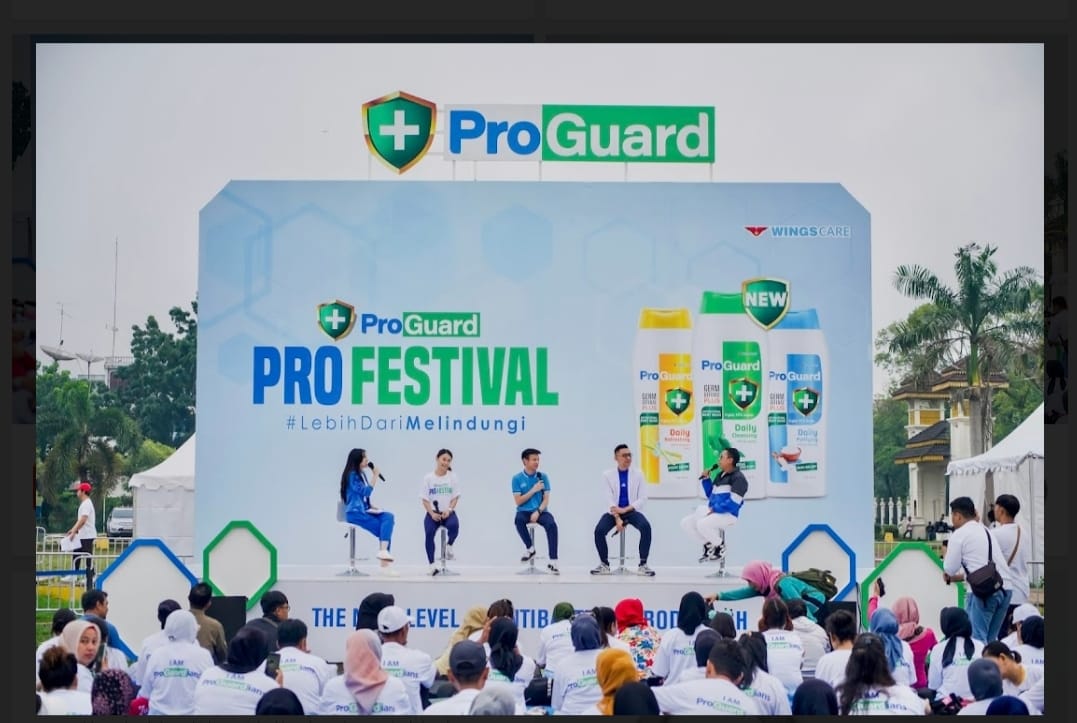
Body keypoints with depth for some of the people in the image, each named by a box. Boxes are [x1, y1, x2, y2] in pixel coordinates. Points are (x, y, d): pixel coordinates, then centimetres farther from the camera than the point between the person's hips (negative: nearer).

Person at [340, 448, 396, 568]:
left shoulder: (362, 474, 18)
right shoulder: (352, 475, -10)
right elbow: (366, 491, -18)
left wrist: (371, 506, 6)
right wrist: (375, 475, -14)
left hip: (364, 511, 8)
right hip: (355, 513, -8)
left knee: (389, 517, -19)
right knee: (384, 529, -19)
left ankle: (384, 552, -32)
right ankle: (384, 562, -25)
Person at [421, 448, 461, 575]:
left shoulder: (452, 477, 4)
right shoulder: (428, 478, 2)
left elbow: (455, 498, 3)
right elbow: (425, 500, 1)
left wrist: (448, 510, -15)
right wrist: (432, 513, -15)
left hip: (448, 512, 0)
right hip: (432, 513, 0)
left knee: (454, 526, -34)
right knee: (429, 532, -29)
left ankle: (448, 546, -2)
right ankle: (432, 565, -25)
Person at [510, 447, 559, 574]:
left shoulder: (543, 477, 4)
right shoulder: (517, 479, 0)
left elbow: (546, 499, -1)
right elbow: (518, 501, -5)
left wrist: (538, 512, -18)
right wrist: (533, 490, -11)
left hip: (540, 511, 1)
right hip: (524, 511, -1)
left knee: (551, 524, -31)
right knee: (519, 519, -37)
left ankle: (552, 562, -31)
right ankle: (530, 549, -13)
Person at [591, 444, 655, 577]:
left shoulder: (638, 474, 0)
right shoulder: (607, 475, -1)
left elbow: (642, 498, -3)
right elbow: (609, 499, -8)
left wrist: (625, 510, -18)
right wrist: (617, 518, -22)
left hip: (631, 511, 0)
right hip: (614, 511, 0)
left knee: (646, 527, -30)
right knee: (599, 530, -26)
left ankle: (643, 564, -20)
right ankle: (604, 564, -4)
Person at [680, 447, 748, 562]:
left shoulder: (738, 478, -10)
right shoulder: (721, 476, 18)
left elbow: (733, 503, -18)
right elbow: (711, 496, 24)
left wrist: (715, 509, -16)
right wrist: (706, 480, 12)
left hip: (728, 515, -9)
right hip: (713, 512, 9)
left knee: (702, 524, -33)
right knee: (685, 523, 2)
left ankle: (720, 546, -7)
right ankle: (708, 544, 13)